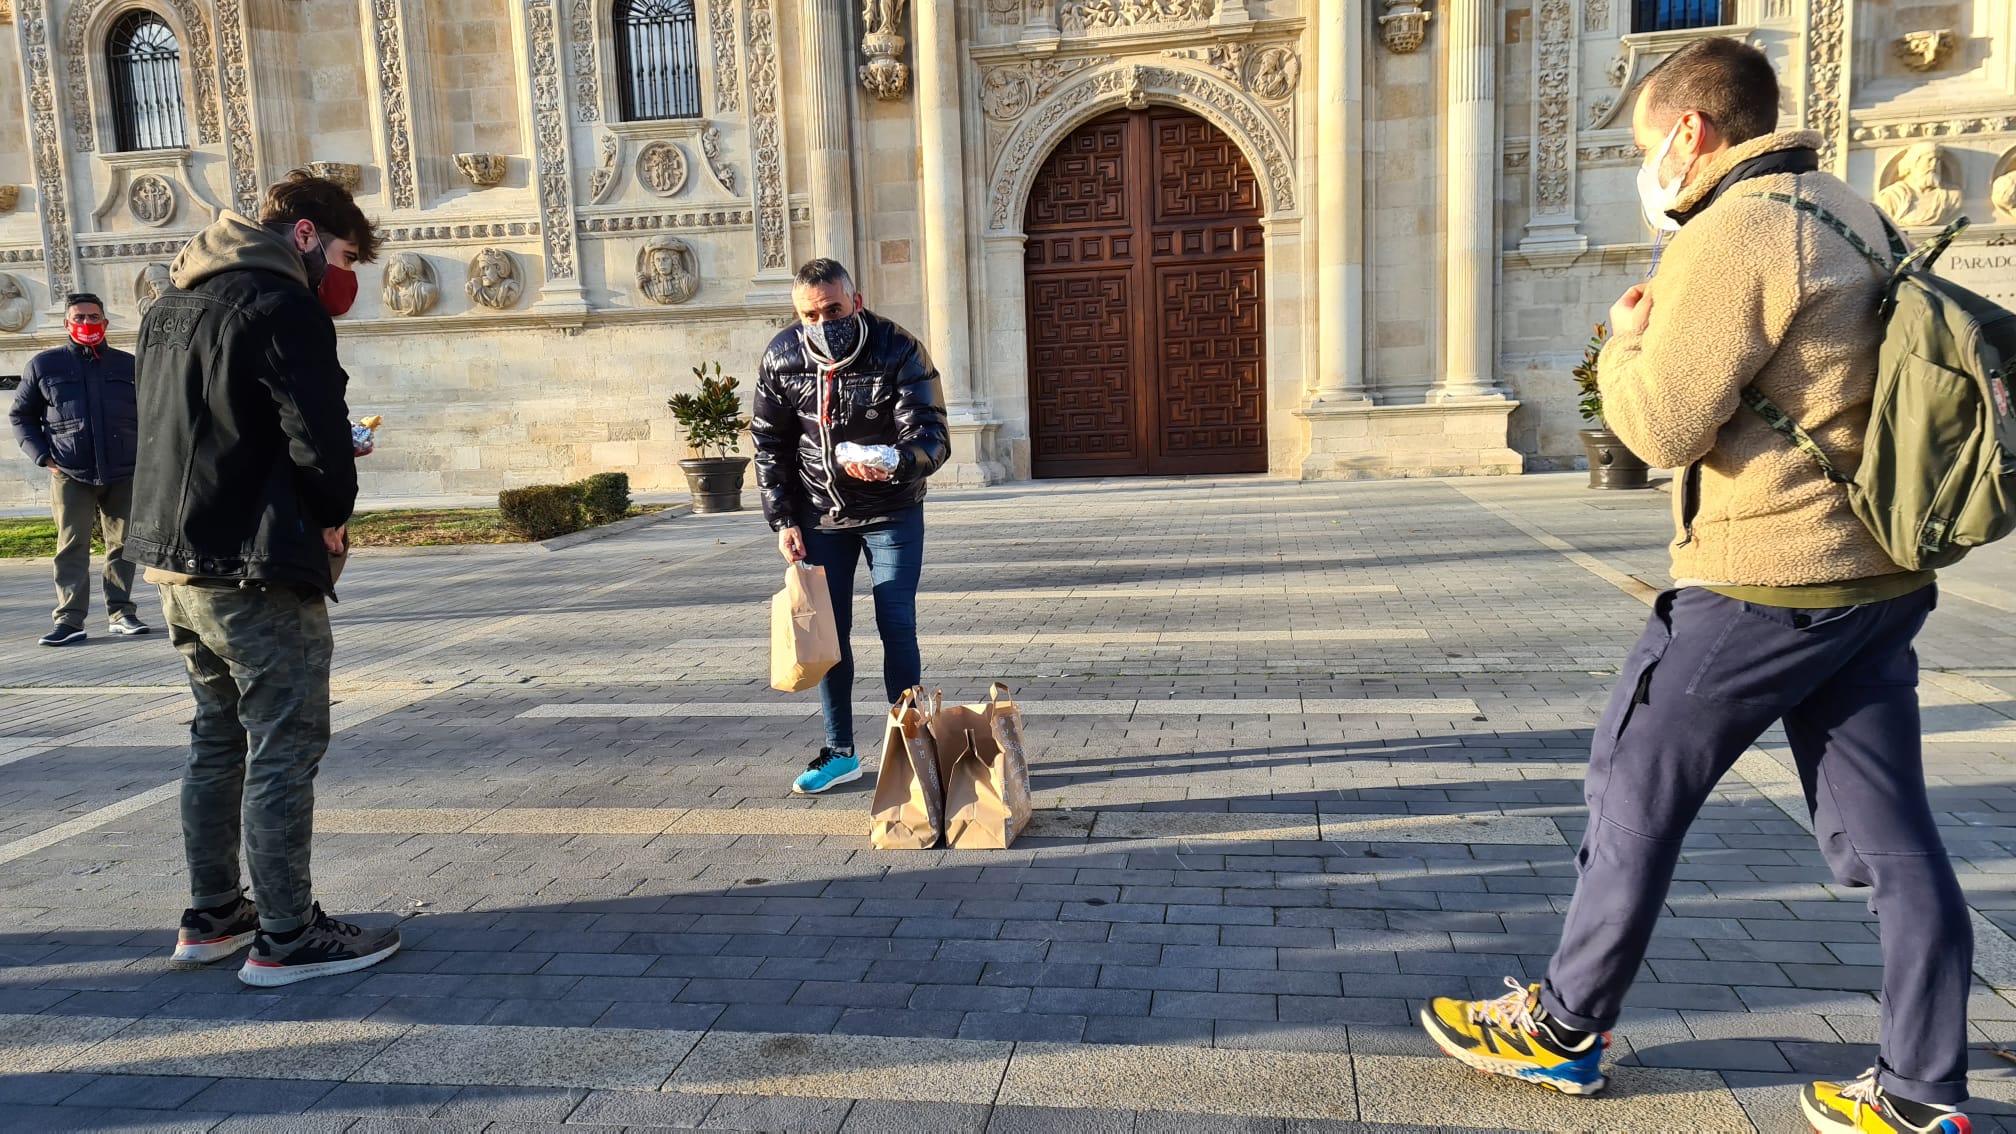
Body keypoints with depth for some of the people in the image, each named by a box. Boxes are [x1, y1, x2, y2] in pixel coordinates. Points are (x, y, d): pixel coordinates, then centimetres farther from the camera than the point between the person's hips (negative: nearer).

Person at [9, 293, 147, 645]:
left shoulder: (129, 365, 9)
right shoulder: (43, 365, 7)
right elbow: (20, 415, 11)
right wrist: (43, 457, -1)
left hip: (124, 474, 1)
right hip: (70, 475, -1)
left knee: (122, 544, 4)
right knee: (71, 546, -4)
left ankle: (122, 612, 12)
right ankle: (69, 620, -4)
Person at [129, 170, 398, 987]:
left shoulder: (170, 308, 16)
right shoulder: (285, 306, -13)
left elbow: (169, 430, 18)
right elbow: (320, 438, -20)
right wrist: (333, 515, -1)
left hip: (175, 558, 9)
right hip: (258, 568, -9)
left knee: (218, 738, 18)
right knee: (284, 750, -2)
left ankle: (211, 917, 27)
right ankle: (287, 939, 5)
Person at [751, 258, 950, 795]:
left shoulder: (899, 352, -19)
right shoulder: (781, 359, -9)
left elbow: (932, 436, -22)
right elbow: (770, 447, 2)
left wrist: (895, 464, -44)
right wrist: (782, 521, -4)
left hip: (891, 511, -3)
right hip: (819, 515, 3)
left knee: (896, 628, -4)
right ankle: (840, 754, 20)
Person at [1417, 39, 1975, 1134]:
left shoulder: (1732, 233, -14)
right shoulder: (1851, 215, 15)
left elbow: (1664, 427, -17)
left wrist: (1625, 345, 2)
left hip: (1765, 577, -9)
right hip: (1878, 576, 9)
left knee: (1635, 793, 5)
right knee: (1888, 834, 10)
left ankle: (1564, 1029, 19)